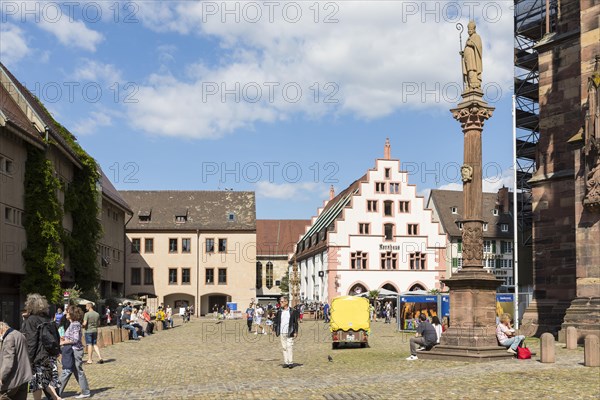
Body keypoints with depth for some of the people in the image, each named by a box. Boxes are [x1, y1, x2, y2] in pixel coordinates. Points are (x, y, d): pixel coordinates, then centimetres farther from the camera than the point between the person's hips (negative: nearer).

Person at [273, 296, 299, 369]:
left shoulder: (292, 311, -2)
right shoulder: (279, 311, 7)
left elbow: (295, 322, 1)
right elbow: (275, 321, 12)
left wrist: (296, 332, -2)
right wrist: (275, 330, 6)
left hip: (289, 333, -3)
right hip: (282, 333, 4)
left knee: (290, 347, -6)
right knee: (284, 347, 6)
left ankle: (291, 362, -1)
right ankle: (286, 362, 11)